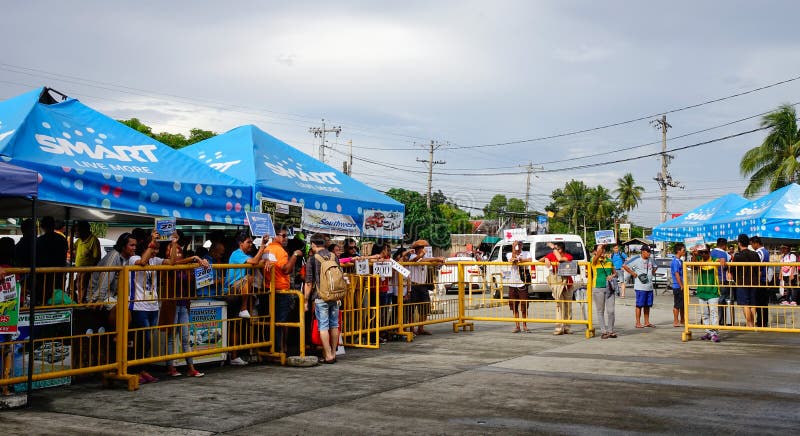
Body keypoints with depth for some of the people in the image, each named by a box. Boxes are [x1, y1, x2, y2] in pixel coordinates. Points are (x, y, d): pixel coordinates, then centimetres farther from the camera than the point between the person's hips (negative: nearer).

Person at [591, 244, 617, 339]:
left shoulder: (609, 261, 12)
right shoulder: (594, 260, -1)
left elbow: (615, 273, 17)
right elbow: (599, 254, -22)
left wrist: (612, 276, -3)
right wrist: (601, 245, -19)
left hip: (610, 288, 3)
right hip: (598, 288, -3)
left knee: (611, 311, 1)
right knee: (600, 311, 2)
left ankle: (611, 331, 11)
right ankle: (604, 331, 6)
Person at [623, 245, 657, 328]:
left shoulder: (650, 260, 11)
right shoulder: (637, 261, -9)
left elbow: (655, 266, 33)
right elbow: (625, 266, -11)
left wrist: (653, 272, 15)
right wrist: (633, 273, -10)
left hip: (649, 287, 6)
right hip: (640, 287, -6)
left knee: (647, 305, 11)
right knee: (639, 305, -3)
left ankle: (647, 322, 20)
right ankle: (638, 323, 1)